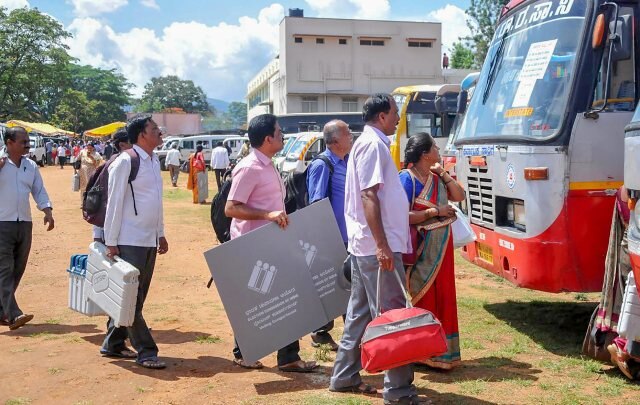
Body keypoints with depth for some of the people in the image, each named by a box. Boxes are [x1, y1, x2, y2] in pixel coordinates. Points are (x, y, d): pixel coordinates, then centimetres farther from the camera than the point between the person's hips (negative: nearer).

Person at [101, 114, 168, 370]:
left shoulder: (154, 161, 12)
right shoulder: (125, 162, -12)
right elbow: (114, 203, -13)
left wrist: (161, 233, 17)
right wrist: (111, 242, -13)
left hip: (149, 242, 8)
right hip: (129, 242, -8)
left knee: (137, 296, 13)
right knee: (132, 298, -2)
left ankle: (113, 344, 26)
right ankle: (146, 351, 4)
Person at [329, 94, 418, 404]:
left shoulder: (368, 142, 18)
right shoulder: (373, 144, -12)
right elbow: (369, 196, -21)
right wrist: (382, 245, -26)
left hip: (364, 245, 10)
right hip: (377, 245, -10)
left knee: (360, 312, 15)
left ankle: (344, 377, 23)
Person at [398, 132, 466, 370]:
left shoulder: (436, 178, 10)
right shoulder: (407, 178, -13)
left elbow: (459, 196, 5)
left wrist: (443, 174, -4)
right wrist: (435, 211, -17)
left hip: (441, 248, 7)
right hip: (421, 250, -7)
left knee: (442, 297, 12)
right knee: (424, 299, 1)